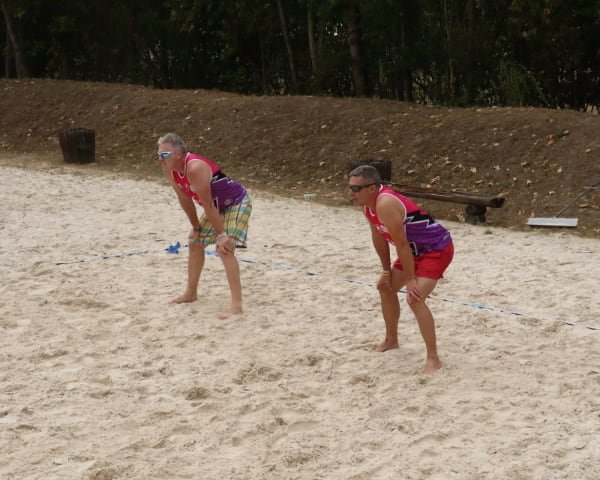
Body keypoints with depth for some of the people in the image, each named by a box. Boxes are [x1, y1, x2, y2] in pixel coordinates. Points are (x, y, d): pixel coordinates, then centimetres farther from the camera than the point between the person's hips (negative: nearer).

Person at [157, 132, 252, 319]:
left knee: (225, 248, -23)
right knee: (195, 243, 16)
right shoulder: (170, 170, -8)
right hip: (218, 206, 10)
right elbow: (185, 200, 3)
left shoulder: (195, 168, -35)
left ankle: (236, 305, -23)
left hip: (237, 203, -10)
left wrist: (221, 234, -27)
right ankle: (191, 293, 33)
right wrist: (196, 227, 9)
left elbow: (207, 203, -32)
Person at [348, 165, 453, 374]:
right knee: (386, 287, 20)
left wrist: (410, 280, -23)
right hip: (417, 250, 10)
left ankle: (433, 359, -18)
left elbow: (401, 244, -28)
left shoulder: (385, 204, -32)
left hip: (437, 248, -10)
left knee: (415, 298, -24)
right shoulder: (368, 203, -3)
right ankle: (391, 340, 38)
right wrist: (386, 271, 12)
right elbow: (378, 237, 9)